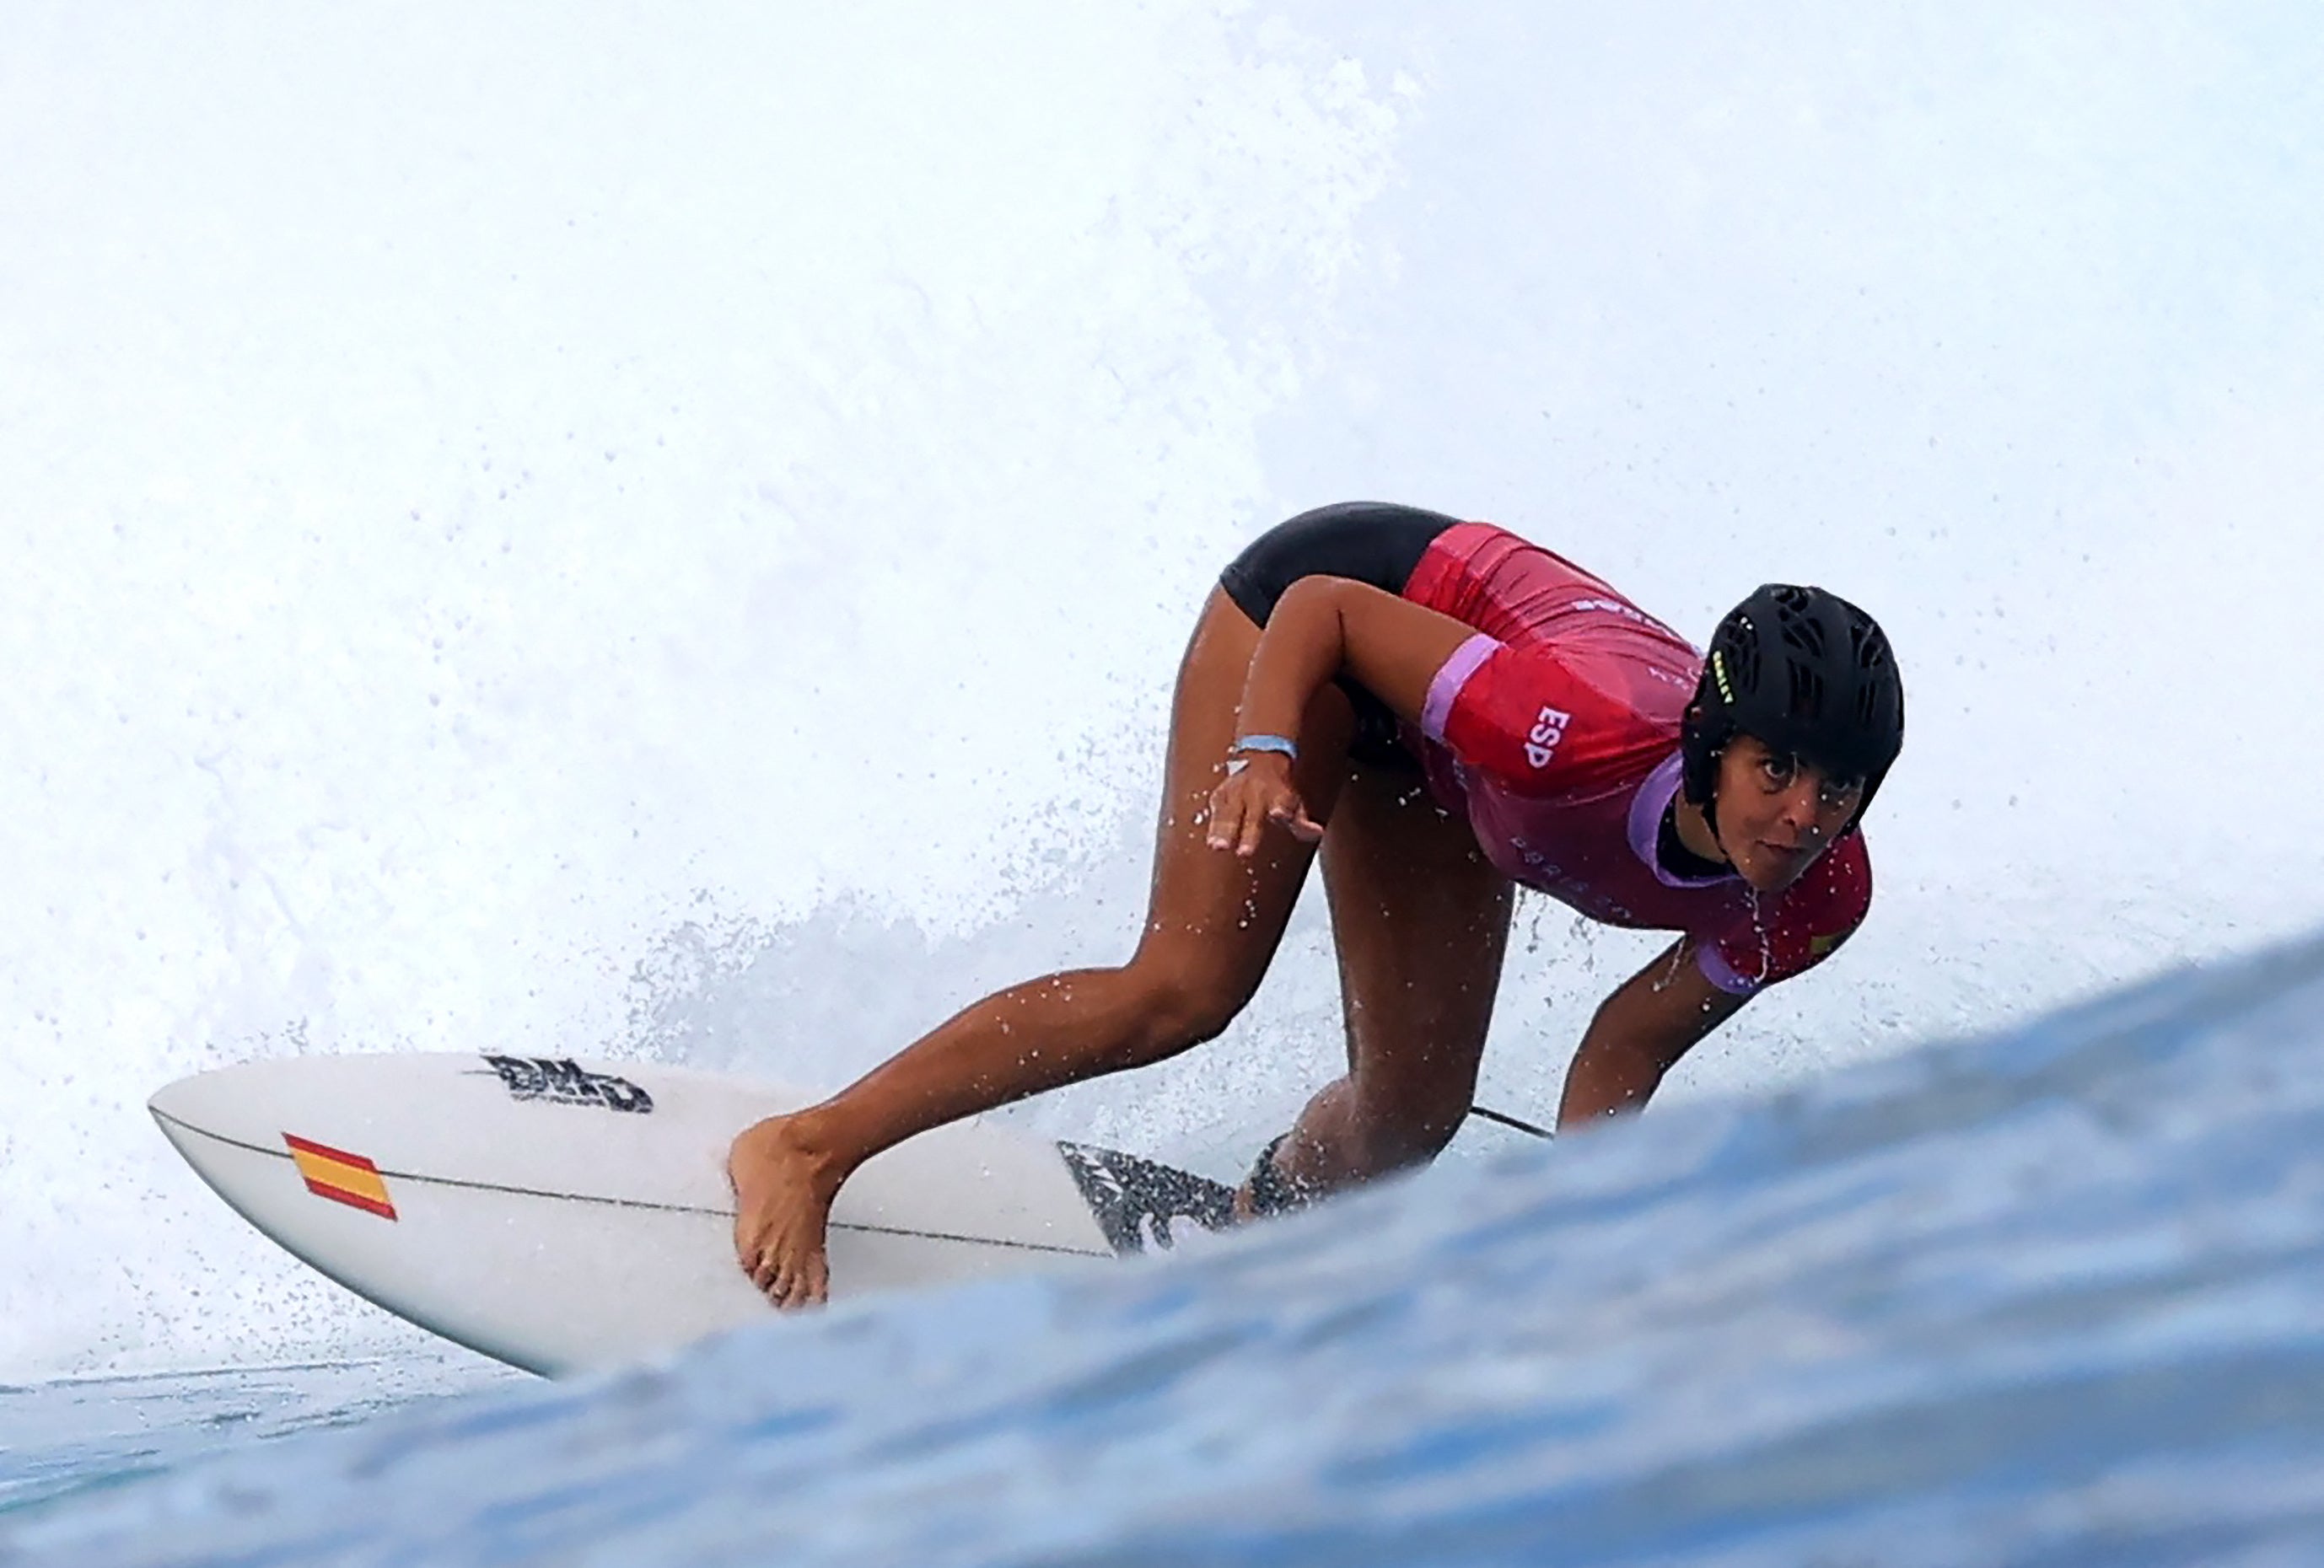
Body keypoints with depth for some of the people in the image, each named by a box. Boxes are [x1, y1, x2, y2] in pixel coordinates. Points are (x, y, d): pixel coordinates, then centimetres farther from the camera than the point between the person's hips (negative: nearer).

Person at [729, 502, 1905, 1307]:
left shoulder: (1814, 904, -24)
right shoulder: (1583, 735, -43)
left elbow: (1624, 1059, -10)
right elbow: (1326, 605, -31)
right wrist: (1262, 751, -47)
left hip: (1420, 760, 6)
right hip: (1317, 619, -6)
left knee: (1413, 1114, 5)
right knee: (1186, 992, -21)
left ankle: (1259, 1231, 39)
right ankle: (806, 1147, -14)